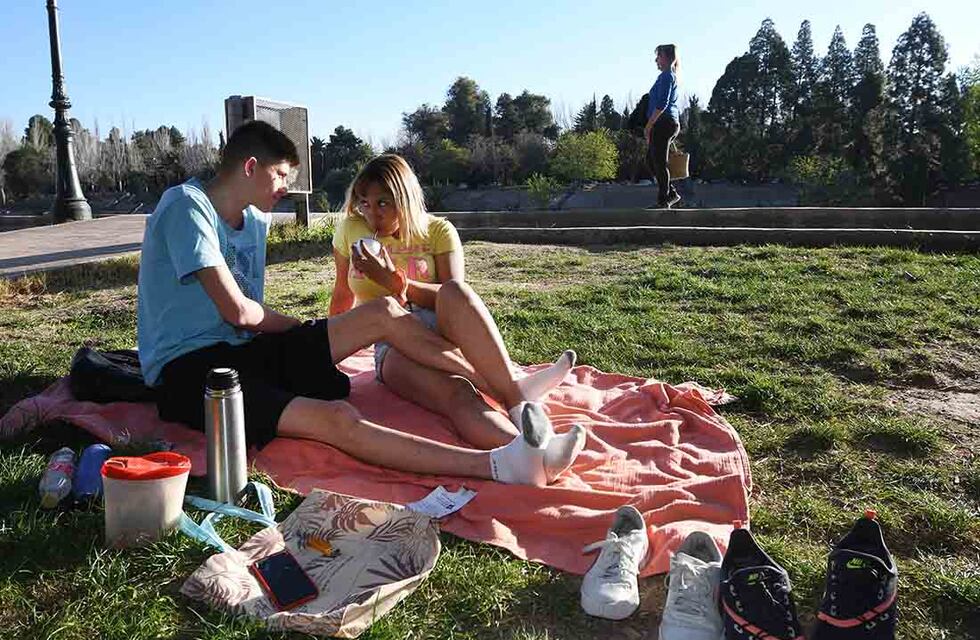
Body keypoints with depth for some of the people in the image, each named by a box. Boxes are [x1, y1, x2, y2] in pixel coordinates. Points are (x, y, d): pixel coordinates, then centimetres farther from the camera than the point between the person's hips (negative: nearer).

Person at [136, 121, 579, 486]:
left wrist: (301, 333, -1)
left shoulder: (254, 219, 16)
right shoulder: (185, 205, -10)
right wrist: (298, 326, 0)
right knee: (336, 419, -34)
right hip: (187, 369, -8)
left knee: (384, 313, -5)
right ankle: (499, 465, -48)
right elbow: (237, 310, -16)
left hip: (243, 351, 8)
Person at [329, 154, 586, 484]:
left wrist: (395, 281, -17)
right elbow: (343, 296, 22)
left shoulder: (438, 230, 5)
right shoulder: (351, 230, 10)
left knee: (454, 292, -38)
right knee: (456, 394, -38)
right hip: (392, 349, -1)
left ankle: (514, 392, -50)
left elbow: (454, 297, -8)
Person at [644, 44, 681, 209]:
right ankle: (671, 193, 16)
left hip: (663, 123, -10)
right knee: (651, 160, 13)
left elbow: (662, 103, -19)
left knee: (659, 163, -6)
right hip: (672, 123, 10)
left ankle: (663, 202, -1)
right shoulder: (672, 76, 20)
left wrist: (648, 125, -17)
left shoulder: (666, 76, -10)